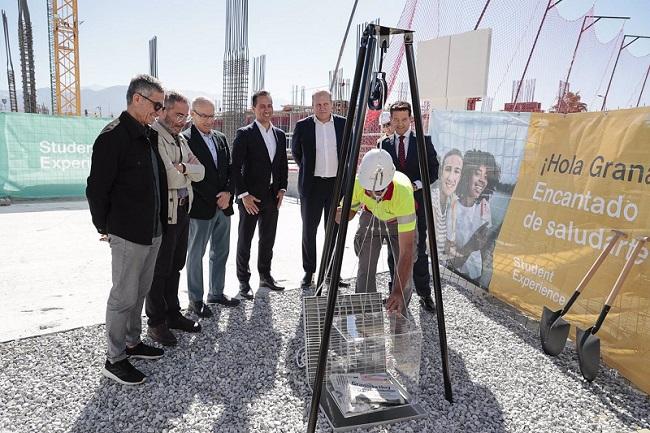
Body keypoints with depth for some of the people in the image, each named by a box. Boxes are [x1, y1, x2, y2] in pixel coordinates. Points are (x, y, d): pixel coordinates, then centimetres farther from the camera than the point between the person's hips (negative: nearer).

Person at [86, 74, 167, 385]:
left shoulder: (150, 135, 11)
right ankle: (114, 360, 17)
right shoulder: (113, 136, -15)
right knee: (124, 297, 2)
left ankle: (132, 342, 35)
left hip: (153, 231, 8)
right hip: (127, 234, -8)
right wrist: (104, 227, -5)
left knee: (139, 292, 19)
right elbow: (97, 188, -13)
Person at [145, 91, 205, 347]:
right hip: (164, 212, -8)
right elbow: (167, 175, -23)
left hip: (183, 210, 8)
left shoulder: (180, 139, 16)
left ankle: (173, 314, 30)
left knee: (175, 266, 17)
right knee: (159, 269, 4)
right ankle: (155, 323, 18)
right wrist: (186, 173, -6)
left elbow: (200, 173, 6)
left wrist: (182, 168, -12)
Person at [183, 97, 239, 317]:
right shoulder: (185, 139, -10)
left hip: (223, 206, 7)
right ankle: (195, 299, 19)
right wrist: (214, 200, -14)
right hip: (201, 208, -7)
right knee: (196, 254, 6)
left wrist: (228, 193, -4)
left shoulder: (220, 138, 12)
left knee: (221, 252, 15)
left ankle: (216, 293, 30)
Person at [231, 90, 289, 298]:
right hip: (250, 196, -5)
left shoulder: (280, 135, 10)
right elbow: (236, 167, -11)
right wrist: (243, 195, -15)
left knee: (268, 238, 14)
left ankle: (265, 275, 29)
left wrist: (282, 189, 5)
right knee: (245, 240, 5)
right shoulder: (244, 134, -7)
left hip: (273, 196, 5)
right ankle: (243, 281, 16)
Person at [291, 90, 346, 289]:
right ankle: (308, 272, 18)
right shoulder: (303, 126, -2)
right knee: (309, 229, 5)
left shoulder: (343, 124, 3)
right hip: (312, 184, -1)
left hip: (336, 183, 1)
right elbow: (295, 152, 13)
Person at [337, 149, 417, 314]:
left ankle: (400, 313, 18)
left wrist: (398, 292, -51)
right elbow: (348, 211, -12)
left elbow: (406, 250, -44)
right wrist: (340, 216, -38)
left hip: (400, 220, -2)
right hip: (371, 216, 2)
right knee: (366, 268, -9)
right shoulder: (357, 183, -34)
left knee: (405, 271, -7)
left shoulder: (403, 191, -43)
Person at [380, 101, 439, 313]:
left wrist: (415, 185, -14)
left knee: (419, 250, 1)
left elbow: (433, 170, -1)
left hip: (417, 202, -2)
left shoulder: (423, 141, 2)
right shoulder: (386, 144, 9)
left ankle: (424, 294, 11)